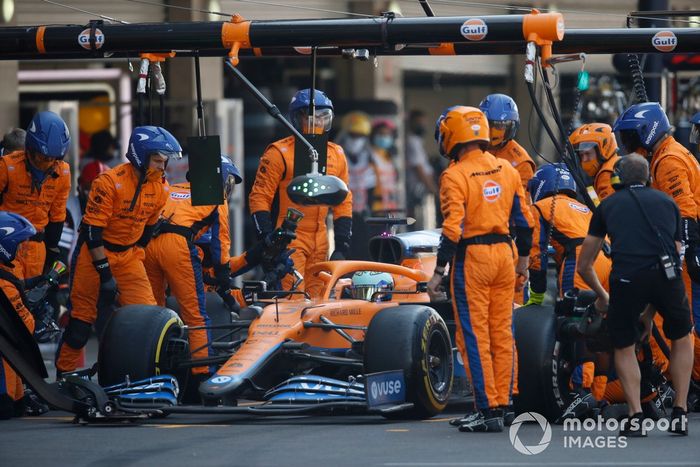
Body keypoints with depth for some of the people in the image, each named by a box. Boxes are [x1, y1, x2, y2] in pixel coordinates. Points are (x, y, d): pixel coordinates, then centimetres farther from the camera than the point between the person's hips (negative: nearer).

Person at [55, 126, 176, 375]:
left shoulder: (160, 188, -2)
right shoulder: (109, 182, -22)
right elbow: (92, 230, -21)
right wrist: (105, 273, -21)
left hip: (128, 254, 5)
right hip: (95, 252, -5)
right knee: (82, 318, -1)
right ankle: (64, 373, 12)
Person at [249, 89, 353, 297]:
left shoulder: (336, 155, 13)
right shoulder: (280, 153, -5)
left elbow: (343, 202, 19)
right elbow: (259, 198, -5)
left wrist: (342, 245, 11)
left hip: (320, 243, 6)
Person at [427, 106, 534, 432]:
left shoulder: (455, 176, -12)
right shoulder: (506, 170, 7)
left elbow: (453, 230, -18)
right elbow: (524, 219, 12)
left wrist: (438, 272, -14)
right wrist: (523, 258, 23)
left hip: (471, 258, -6)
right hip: (504, 254, 6)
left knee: (474, 337, -1)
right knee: (502, 334, 12)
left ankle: (488, 410, -2)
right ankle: (501, 404, 16)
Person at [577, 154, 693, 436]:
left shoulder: (607, 206, 25)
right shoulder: (667, 203, 28)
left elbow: (584, 266, 29)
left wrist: (602, 296, 49)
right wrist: (650, 311, 39)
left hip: (627, 278, -1)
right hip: (666, 275, 1)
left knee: (624, 348, 21)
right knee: (682, 338, 26)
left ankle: (635, 417, 7)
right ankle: (679, 414, 21)